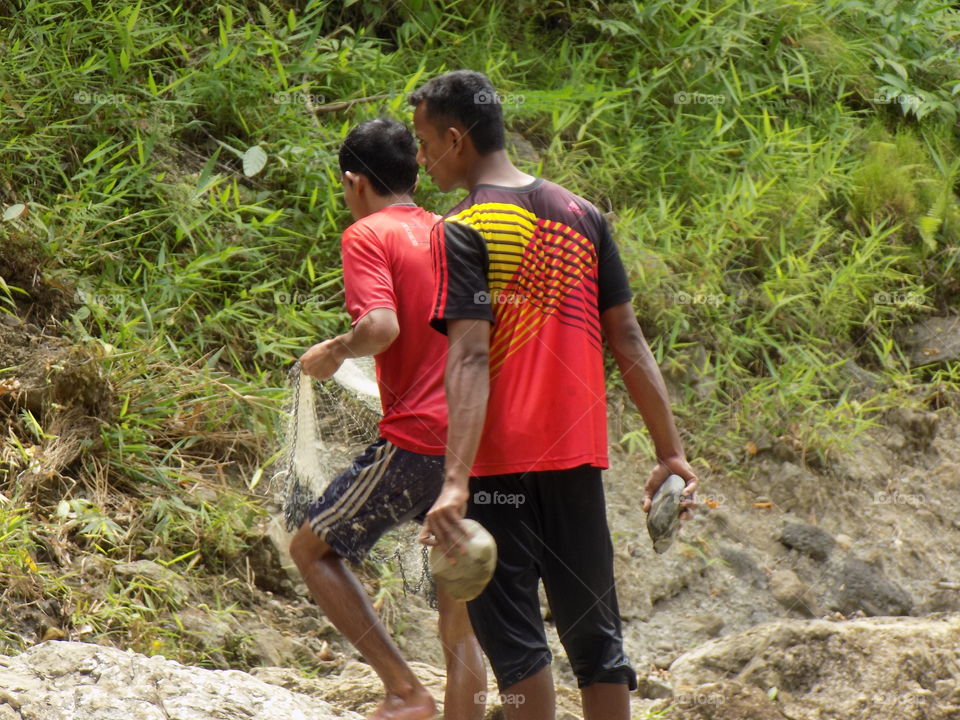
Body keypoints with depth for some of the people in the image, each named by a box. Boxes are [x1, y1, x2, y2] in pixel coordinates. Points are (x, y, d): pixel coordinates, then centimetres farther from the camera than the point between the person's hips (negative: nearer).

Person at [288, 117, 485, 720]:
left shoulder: (368, 235, -4)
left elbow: (381, 327, -19)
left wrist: (334, 352, -1)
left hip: (416, 444, -6)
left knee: (313, 549, 12)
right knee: (462, 623, 10)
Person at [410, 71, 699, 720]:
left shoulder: (462, 232, -9)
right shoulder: (580, 214, 8)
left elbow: (470, 358, -19)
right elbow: (627, 339, 8)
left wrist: (456, 482, -26)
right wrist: (671, 452, 10)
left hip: (502, 460, -5)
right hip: (578, 451, 5)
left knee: (513, 630, -1)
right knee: (594, 630, 12)